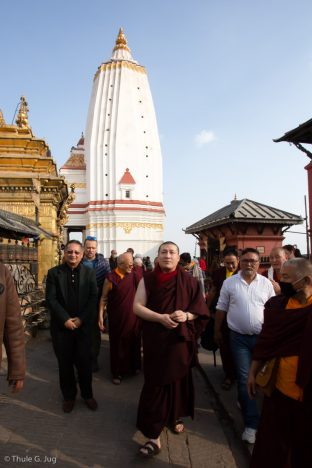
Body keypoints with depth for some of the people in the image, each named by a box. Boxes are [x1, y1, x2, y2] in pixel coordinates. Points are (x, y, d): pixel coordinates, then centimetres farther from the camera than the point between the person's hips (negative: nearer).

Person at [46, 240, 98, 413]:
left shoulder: (89, 272, 2)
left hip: (84, 325, 0)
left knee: (84, 361, 7)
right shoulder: (53, 273, 0)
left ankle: (87, 394, 28)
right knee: (65, 363, 11)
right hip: (61, 326, 0)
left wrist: (80, 319, -12)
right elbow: (51, 299, -6)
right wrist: (66, 319, -14)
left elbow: (93, 298, -3)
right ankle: (68, 396, 30)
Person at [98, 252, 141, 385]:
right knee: (118, 344, 9)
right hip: (117, 318, -4)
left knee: (133, 342, 18)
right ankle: (117, 372, 25)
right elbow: (104, 298, -10)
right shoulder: (111, 278, -15)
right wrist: (101, 316, -12)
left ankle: (133, 366, 39)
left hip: (133, 316, 4)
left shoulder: (133, 275, -2)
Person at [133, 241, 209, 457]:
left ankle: (175, 417, 41)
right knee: (155, 383, 1)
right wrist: (161, 317, -20)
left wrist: (186, 315, -18)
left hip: (181, 339, 2)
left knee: (178, 379, 15)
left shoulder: (189, 281, -2)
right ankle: (154, 434, 13)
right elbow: (137, 307, -6)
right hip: (155, 340, -1)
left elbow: (199, 308, 3)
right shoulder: (148, 279, -4)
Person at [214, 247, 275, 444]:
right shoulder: (229, 283, -4)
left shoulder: (266, 283, -1)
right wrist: (217, 330, 6)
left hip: (262, 337, 2)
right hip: (239, 337, -1)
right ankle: (251, 423, 11)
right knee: (245, 379, 1)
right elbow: (221, 309, 3)